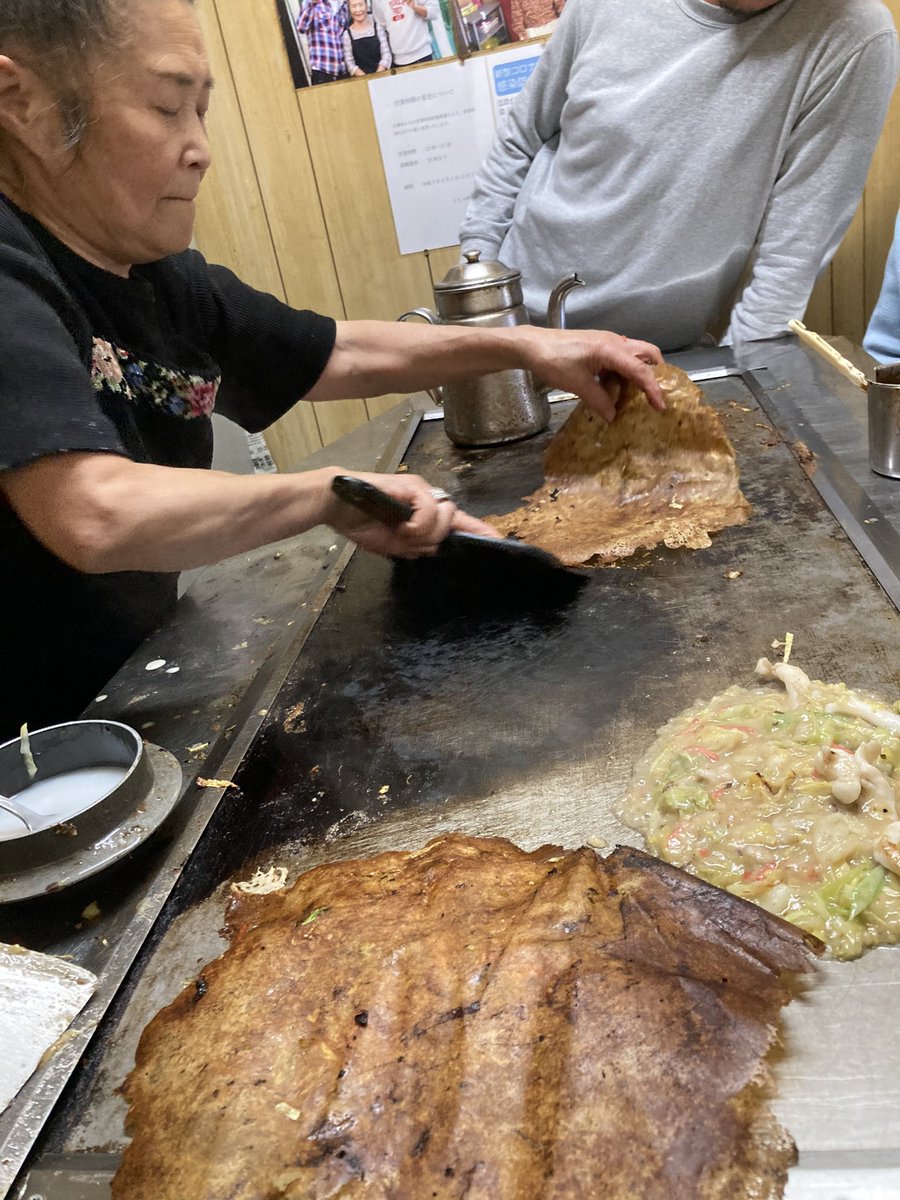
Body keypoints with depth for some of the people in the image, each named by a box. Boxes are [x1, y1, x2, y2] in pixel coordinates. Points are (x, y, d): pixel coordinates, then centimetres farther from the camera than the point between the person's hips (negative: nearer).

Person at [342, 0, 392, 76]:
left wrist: (379, 74, -12)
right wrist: (364, 77, -15)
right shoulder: (347, 34, 4)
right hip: (361, 78, -1)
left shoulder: (377, 27, 8)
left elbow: (386, 53, 3)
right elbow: (349, 61, 1)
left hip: (381, 75, 1)